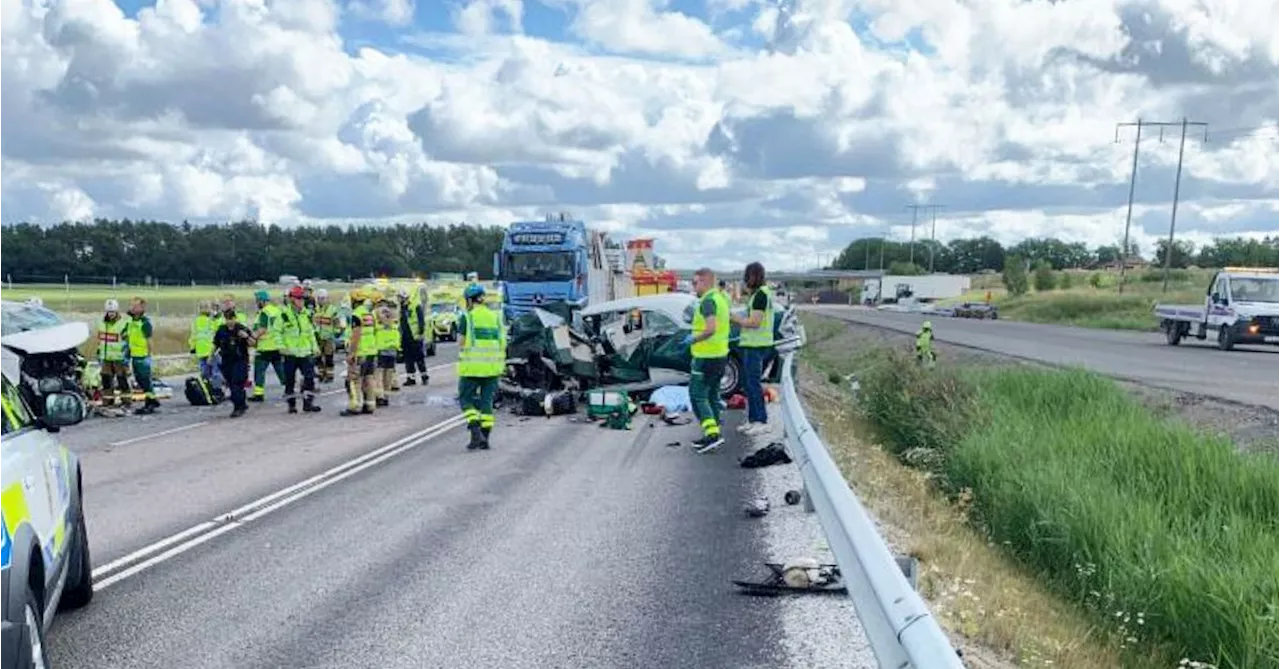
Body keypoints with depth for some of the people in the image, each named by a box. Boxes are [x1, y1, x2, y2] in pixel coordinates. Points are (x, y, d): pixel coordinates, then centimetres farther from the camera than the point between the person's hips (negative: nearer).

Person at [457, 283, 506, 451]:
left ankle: (476, 432, -9)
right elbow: (503, 344, 8)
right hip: (493, 366, 4)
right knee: (487, 401, 11)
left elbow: (462, 343, -6)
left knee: (466, 399, 8)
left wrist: (461, 358, 11)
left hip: (472, 367, -4)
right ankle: (485, 439, 10)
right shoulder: (496, 317, 8)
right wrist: (501, 364, 15)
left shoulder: (467, 317, -5)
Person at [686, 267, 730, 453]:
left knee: (697, 395, -5)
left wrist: (694, 339, -17)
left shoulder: (708, 301, -18)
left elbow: (711, 328, -30)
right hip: (721, 354, 10)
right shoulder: (721, 298, 13)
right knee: (711, 395, 15)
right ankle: (712, 436, 20)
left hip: (707, 357, -10)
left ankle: (712, 433, -13)